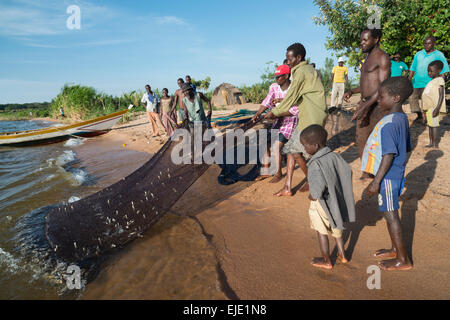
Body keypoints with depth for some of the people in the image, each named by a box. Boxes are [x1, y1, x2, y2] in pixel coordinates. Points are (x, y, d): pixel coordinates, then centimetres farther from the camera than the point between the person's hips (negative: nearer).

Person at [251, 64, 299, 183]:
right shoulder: (274, 87, -3)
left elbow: (295, 111, -26)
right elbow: (266, 102, -8)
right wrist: (258, 114, -27)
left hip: (291, 121, -6)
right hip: (279, 121, 7)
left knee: (276, 147, -16)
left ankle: (278, 173, 3)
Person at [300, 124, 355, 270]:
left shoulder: (315, 163, -29)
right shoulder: (334, 156, -7)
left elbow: (319, 184, -37)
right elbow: (347, 170, -3)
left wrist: (313, 196, -18)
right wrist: (337, 186, 5)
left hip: (321, 204, -7)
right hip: (335, 200, 7)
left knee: (322, 232, 14)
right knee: (335, 228, 27)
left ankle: (326, 261, 29)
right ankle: (342, 255, 41)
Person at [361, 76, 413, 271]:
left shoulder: (388, 123, -22)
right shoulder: (402, 118, 8)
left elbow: (389, 155, -25)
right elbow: (406, 148, 17)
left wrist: (376, 182, -23)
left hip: (388, 176, -10)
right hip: (396, 173, 10)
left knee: (390, 214, 3)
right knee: (390, 213, 20)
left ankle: (403, 260, 17)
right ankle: (396, 249, 37)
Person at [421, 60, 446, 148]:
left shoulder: (440, 80, -8)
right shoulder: (431, 81, 18)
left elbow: (441, 96, -15)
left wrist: (437, 108, -23)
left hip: (433, 107, -9)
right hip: (427, 107, 9)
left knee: (434, 125, -6)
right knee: (429, 125, 12)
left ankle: (436, 145, -2)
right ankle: (431, 143, 21)